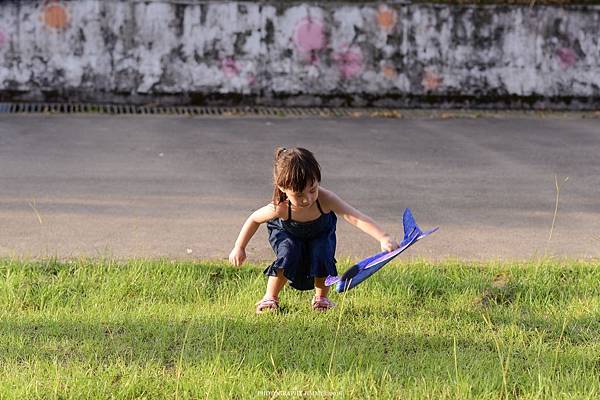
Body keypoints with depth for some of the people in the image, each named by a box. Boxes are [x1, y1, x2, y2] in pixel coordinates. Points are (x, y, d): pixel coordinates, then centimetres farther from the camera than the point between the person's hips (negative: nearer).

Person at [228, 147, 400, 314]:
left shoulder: (325, 199, -43)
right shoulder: (280, 208, -40)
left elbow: (355, 218, -52)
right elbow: (254, 219, -19)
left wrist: (384, 238, -63)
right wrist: (239, 248, -12)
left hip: (321, 233, 1)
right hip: (286, 232, -1)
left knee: (322, 257, -24)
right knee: (288, 256, -27)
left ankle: (321, 298, 5)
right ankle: (270, 298, -3)